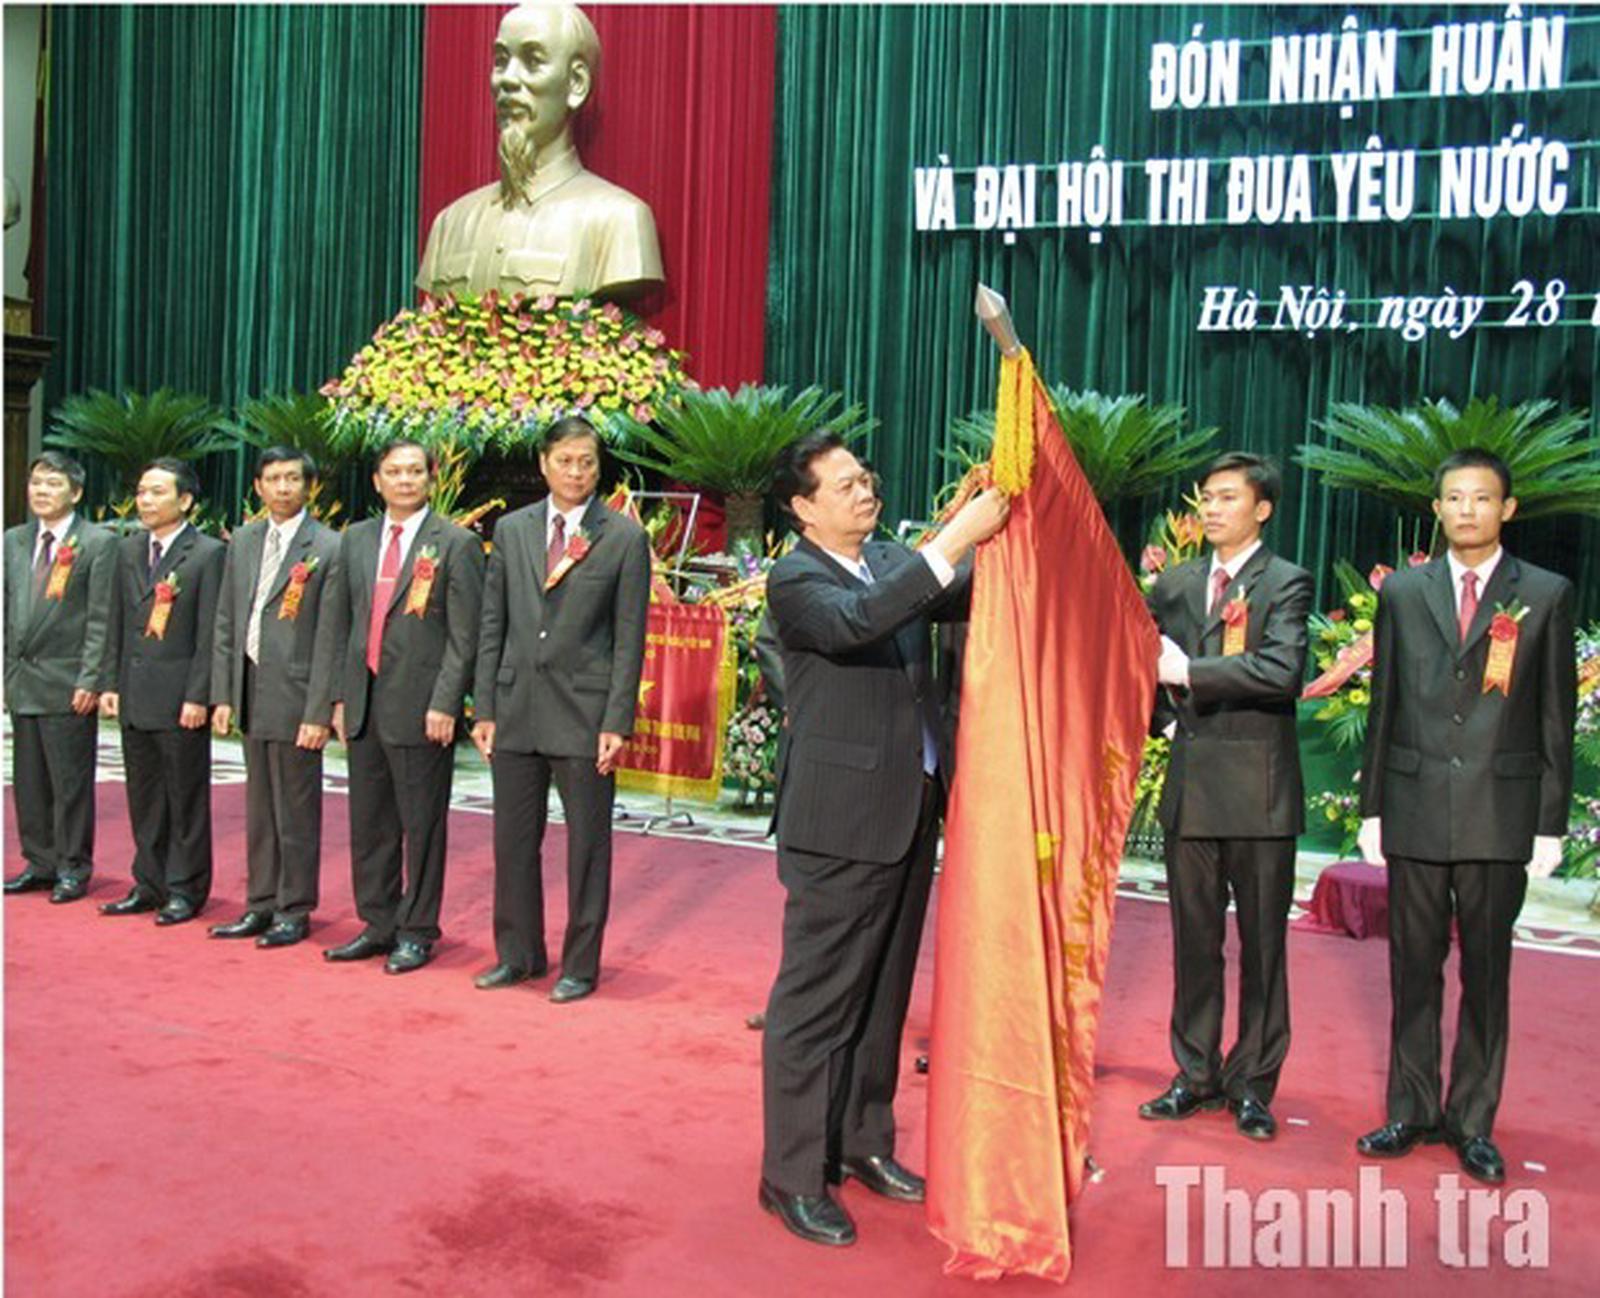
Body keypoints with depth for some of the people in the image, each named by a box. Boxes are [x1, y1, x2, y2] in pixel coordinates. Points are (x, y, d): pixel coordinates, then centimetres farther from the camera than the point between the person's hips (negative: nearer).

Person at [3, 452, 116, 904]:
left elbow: (100, 618, -9)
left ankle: (73, 867, 11)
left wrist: (90, 680, -14)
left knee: (70, 782, 0)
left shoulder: (99, 543, -5)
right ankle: (39, 862, 23)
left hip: (67, 683, -6)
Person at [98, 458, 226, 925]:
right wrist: (111, 683, 9)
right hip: (134, 697, 6)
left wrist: (198, 696, -15)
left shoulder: (208, 554, -8)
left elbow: (209, 633, -11)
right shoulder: (128, 550, 12)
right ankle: (149, 886, 24)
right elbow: (117, 623, 15)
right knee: (143, 798, 13)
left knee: (186, 799, 3)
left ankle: (185, 891, 13)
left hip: (180, 698, -6)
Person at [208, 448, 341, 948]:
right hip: (251, 694, 6)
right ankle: (261, 904, 26)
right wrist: (222, 695, 7)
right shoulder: (243, 542, 12)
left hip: (295, 697, -6)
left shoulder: (328, 548, -8)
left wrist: (319, 712, -15)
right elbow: (226, 623, 13)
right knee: (259, 808, 15)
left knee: (297, 811, 2)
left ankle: (294, 911, 14)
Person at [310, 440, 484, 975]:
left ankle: (417, 932, 15)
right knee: (368, 823, 13)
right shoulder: (354, 540, 12)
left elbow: (465, 635, -8)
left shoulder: (456, 544, -4)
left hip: (420, 705, -5)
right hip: (364, 703, 6)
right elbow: (334, 623, 13)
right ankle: (378, 925, 26)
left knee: (422, 825, 3)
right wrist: (338, 695, 7)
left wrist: (444, 704, -14)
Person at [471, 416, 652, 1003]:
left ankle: (580, 965, 19)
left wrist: (618, 722, -10)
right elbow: (492, 626, 9)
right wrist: (484, 708, 4)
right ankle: (518, 954, 28)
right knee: (513, 839, 11)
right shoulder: (511, 530, 8)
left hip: (584, 712, -3)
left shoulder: (625, 538, -2)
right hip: (516, 707, 4)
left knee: (587, 844, 5)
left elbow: (630, 639, -4)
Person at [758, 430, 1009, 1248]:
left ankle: (861, 1141, 32)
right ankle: (793, 1174, 12)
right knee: (816, 999, 1)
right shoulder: (794, 581, -10)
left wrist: (994, 537, -11)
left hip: (911, 808, 8)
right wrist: (955, 539, -30)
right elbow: (856, 622, -28)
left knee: (884, 993, 17)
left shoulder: (896, 560, 12)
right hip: (841, 818, -7)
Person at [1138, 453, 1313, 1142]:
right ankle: (1197, 1073, 24)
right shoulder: (1175, 584, 12)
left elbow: (1283, 671, -20)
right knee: (1194, 939, 11)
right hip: (1191, 783, 5)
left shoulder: (1286, 583, -4)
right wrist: (1165, 717, 7)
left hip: (1258, 789, -4)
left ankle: (1253, 1084, 18)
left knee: (1262, 943, 5)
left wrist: (1189, 672, -21)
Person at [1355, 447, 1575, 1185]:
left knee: (1487, 972, 7)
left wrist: (1552, 822, -1)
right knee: (1413, 967, 8)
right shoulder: (1402, 592, 7)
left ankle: (1472, 1123, 19)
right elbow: (1384, 705, 8)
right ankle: (1412, 1112, 21)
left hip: (1501, 814, -1)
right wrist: (1372, 807, 5)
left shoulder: (1546, 596, 3)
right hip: (1415, 809, 1)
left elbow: (1557, 717, 3)